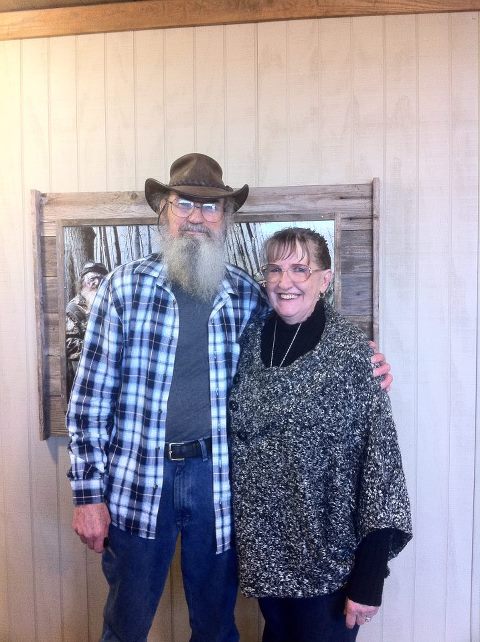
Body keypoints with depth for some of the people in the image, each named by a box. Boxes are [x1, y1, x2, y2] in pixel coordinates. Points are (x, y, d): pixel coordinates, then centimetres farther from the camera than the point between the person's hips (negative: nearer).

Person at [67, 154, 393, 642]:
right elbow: (91, 395, -4)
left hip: (218, 479, 2)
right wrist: (89, 494, -5)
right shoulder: (125, 285, -4)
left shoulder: (247, 295, 2)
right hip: (138, 479, -1)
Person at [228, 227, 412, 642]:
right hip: (263, 549, 4)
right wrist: (235, 534, 5)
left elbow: (380, 459, -15)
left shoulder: (352, 351, -16)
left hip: (330, 557, -4)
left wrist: (370, 578, -14)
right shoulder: (251, 341, -3)